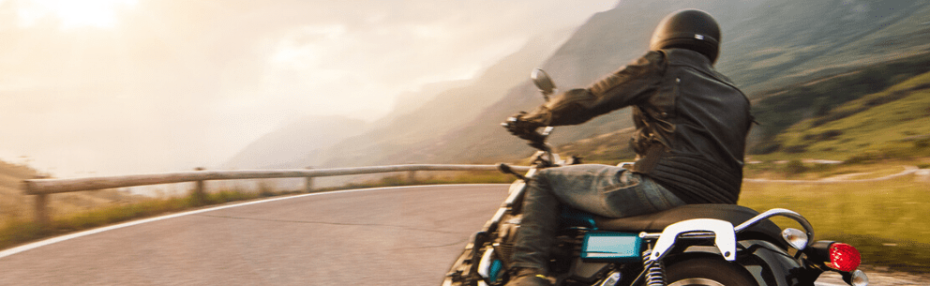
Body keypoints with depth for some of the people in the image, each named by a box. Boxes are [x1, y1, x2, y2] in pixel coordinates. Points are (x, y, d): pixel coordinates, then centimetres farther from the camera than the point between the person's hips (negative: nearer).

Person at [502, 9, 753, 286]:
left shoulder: (662, 66, 8)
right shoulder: (736, 98, 27)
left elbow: (587, 100, 7)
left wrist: (532, 119, 22)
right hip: (716, 210, 7)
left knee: (546, 181, 6)